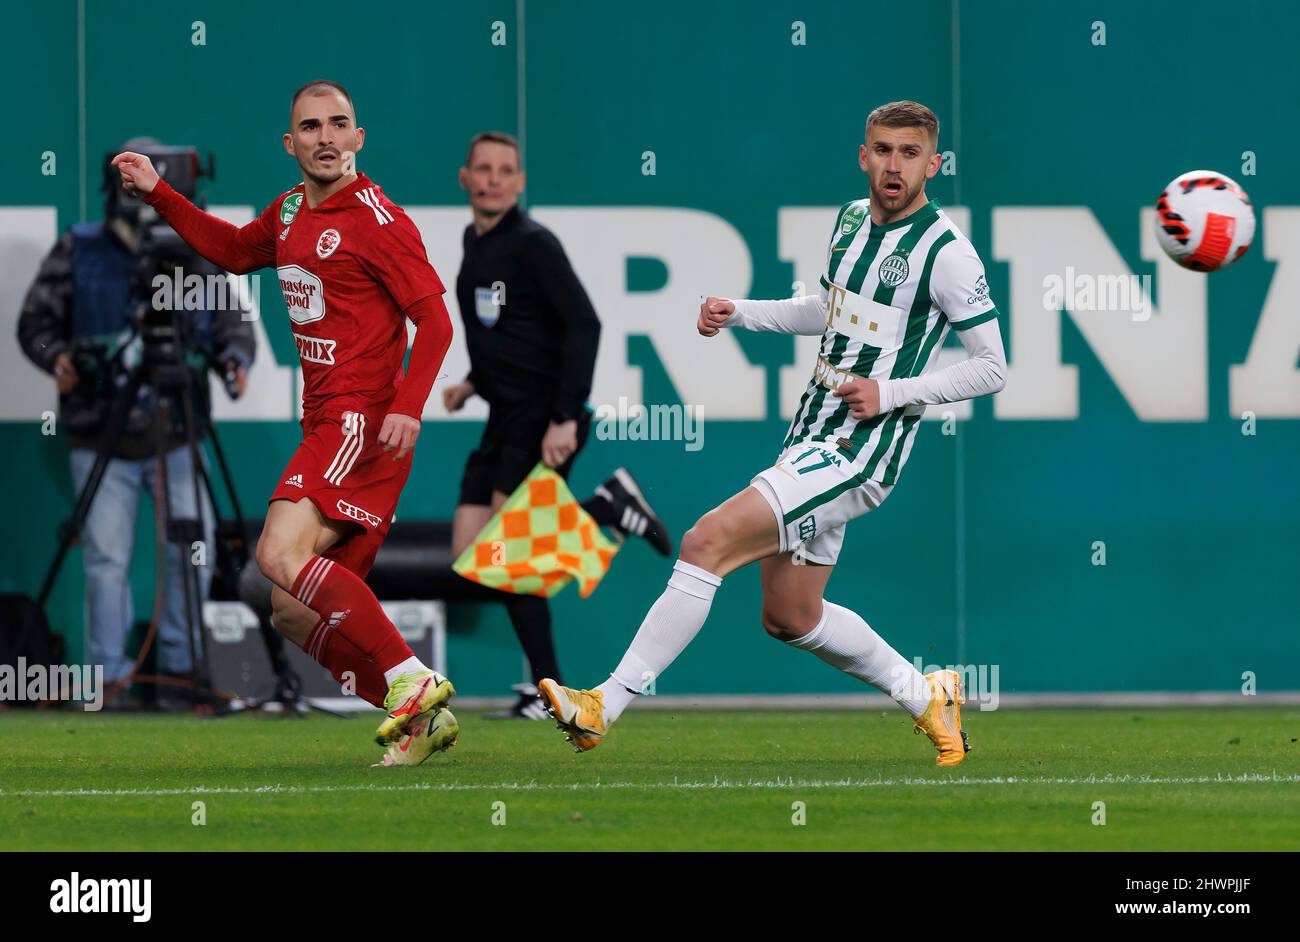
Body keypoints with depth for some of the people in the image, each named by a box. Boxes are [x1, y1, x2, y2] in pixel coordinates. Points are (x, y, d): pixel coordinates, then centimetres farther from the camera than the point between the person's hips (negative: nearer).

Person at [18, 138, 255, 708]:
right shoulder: (77, 253, 0)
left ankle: (178, 669, 12)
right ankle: (112, 677, 5)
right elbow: (36, 321, 4)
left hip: (177, 440, 1)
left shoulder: (196, 255, 4)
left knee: (192, 554, -2)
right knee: (107, 559, -3)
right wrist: (57, 357, -17)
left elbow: (233, 319, 6)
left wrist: (235, 357, -15)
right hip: (101, 441, -1)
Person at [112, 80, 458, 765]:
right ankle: (424, 720, 5)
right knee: (296, 613, 3)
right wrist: (156, 193, 29)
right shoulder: (291, 211, 15)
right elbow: (235, 251, 36)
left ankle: (413, 682, -24)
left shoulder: (377, 220, -8)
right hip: (325, 426, 9)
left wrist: (408, 406, -25)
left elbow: (434, 320, -11)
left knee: (281, 553, -26)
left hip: (363, 423, -9)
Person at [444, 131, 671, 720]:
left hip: (544, 422, -9)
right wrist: (474, 381, 14)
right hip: (505, 419, 9)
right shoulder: (473, 242, 14)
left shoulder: (533, 245, -12)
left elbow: (584, 325, -19)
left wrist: (565, 418, -24)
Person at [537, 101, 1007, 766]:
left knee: (707, 541, -20)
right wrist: (738, 313, 15)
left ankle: (604, 708, -18)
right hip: (812, 436, 9)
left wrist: (892, 393, -17)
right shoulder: (852, 219, 10)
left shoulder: (945, 251, -13)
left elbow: (992, 368, -9)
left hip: (862, 450, -9)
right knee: (790, 618, 15)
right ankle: (926, 696, 33)